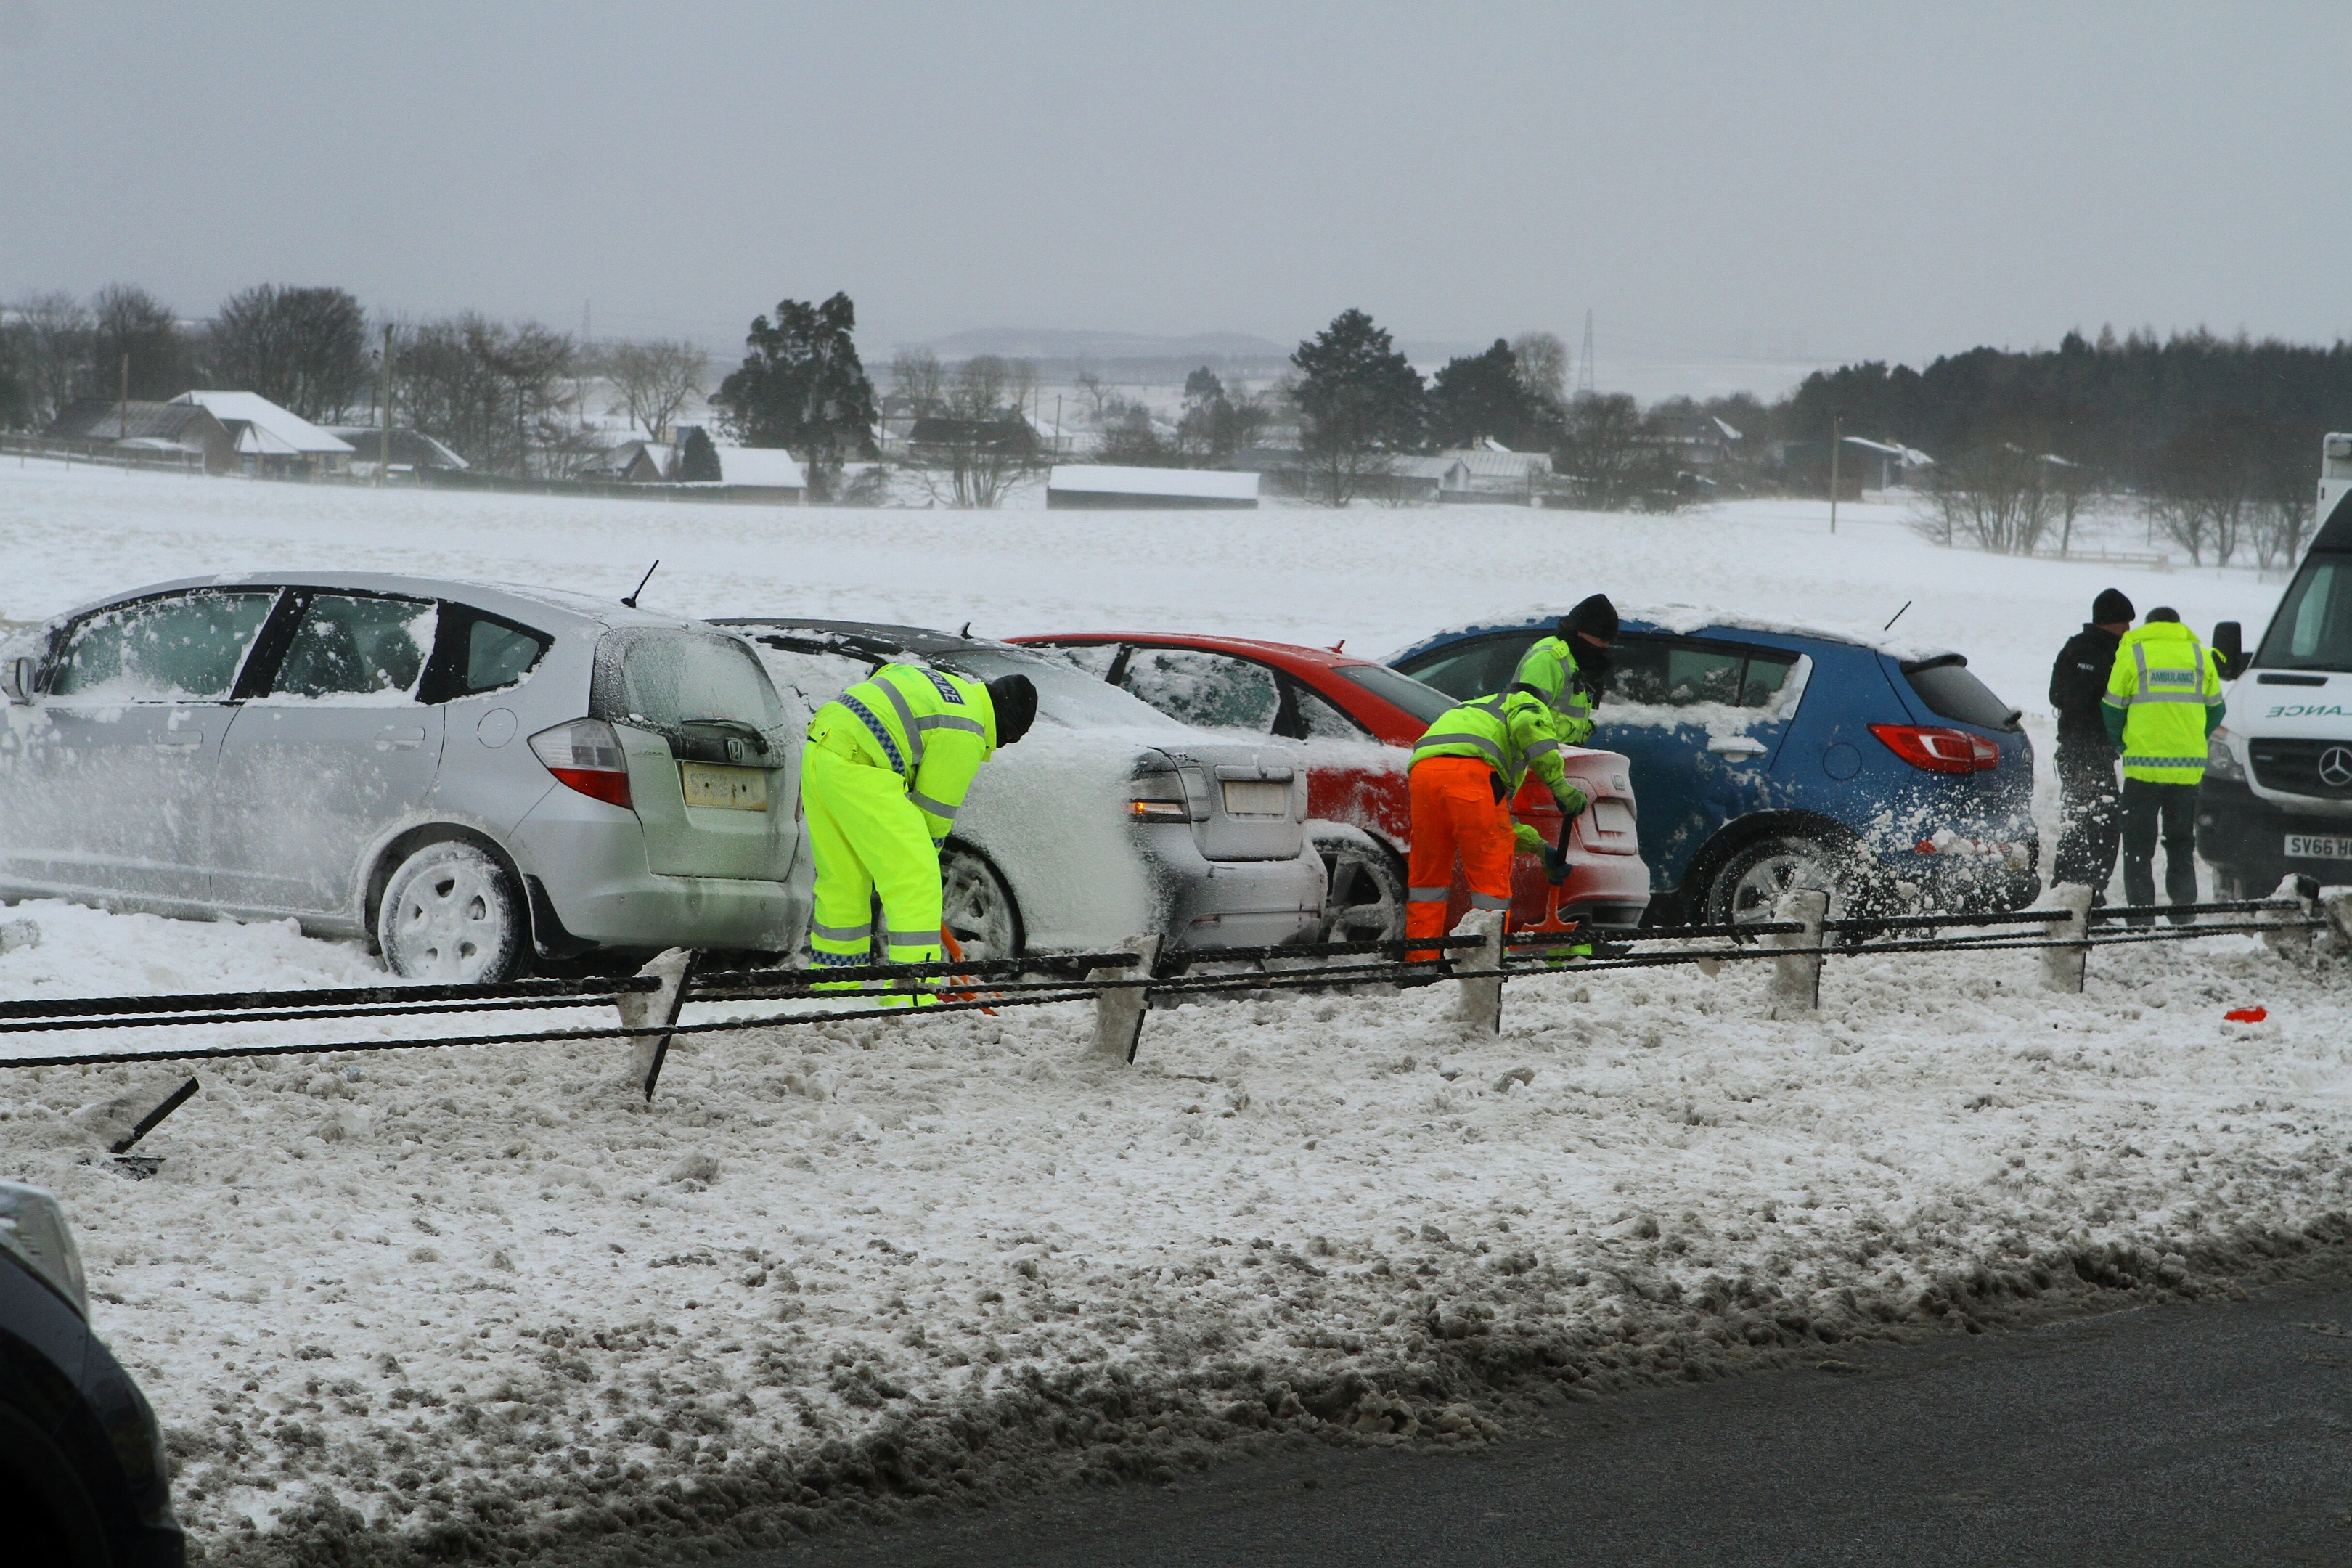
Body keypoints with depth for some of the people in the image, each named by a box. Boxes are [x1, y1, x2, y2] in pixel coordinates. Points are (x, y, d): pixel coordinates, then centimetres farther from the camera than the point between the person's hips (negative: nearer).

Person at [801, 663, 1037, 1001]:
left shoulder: (950, 687, 23)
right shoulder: (963, 734, -6)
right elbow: (935, 810, -3)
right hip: (855, 769, -10)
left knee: (842, 881, 19)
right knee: (915, 878, -12)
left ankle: (834, 987, 28)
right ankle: (913, 991, -19)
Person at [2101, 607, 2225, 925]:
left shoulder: (2132, 653, 0)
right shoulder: (2200, 656, 8)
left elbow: (2112, 709, 2)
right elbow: (2215, 710, 12)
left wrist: (2121, 745, 19)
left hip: (2144, 764, -3)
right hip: (2188, 767, 3)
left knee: (2138, 844, 3)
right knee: (2182, 843, 13)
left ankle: (2140, 914, -2)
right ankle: (2183, 912, 10)